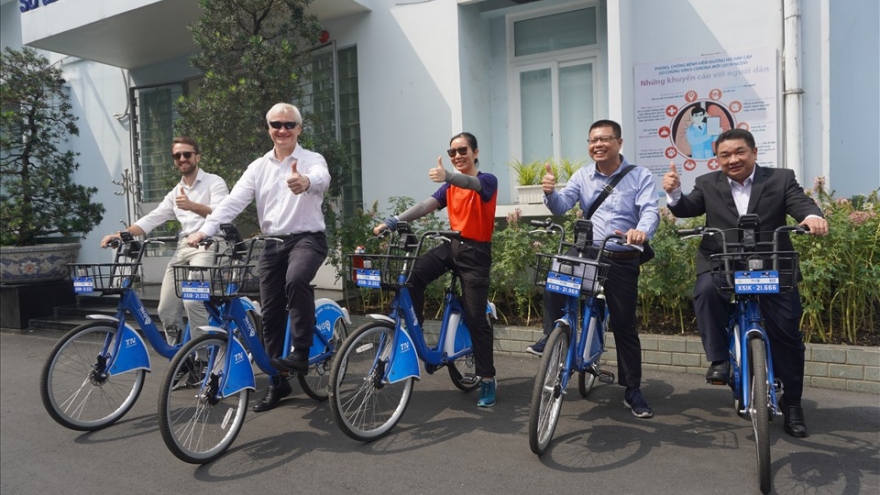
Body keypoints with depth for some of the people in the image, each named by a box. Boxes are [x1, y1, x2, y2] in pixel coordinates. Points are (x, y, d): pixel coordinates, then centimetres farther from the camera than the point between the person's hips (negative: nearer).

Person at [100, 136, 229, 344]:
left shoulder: (214, 182, 4)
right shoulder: (175, 193, 24)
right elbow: (150, 220, 14)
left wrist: (192, 206, -31)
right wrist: (119, 234, -2)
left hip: (206, 245, -7)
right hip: (183, 248, 7)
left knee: (192, 300, -25)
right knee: (166, 310, 1)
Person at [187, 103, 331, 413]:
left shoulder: (312, 160, -2)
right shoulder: (259, 167, 11)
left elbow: (322, 178, -27)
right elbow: (234, 200, 0)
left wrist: (306, 182, -52)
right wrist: (206, 229, -15)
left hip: (307, 238, -5)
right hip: (272, 243, 5)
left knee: (296, 279, -36)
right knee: (270, 314, 5)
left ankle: (301, 352, -19)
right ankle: (277, 383, 19)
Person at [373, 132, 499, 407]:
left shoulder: (488, 180, -5)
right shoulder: (450, 187, 13)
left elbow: (473, 184, -30)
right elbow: (425, 206, -1)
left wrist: (448, 176, -52)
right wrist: (392, 222, -16)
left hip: (476, 253, -5)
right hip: (452, 246, 5)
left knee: (476, 319, -4)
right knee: (412, 276, -22)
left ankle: (487, 380, 9)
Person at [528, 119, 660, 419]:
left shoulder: (640, 176, -2)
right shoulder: (583, 176, 6)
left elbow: (650, 211, -16)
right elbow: (562, 206, -6)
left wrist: (642, 231, -40)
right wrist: (550, 193, -30)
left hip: (623, 259, -2)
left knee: (624, 326, 5)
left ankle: (632, 391, 19)